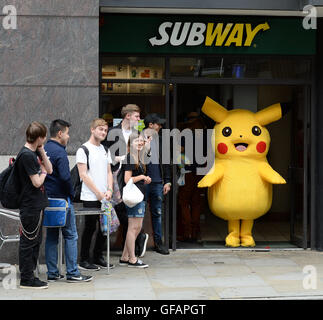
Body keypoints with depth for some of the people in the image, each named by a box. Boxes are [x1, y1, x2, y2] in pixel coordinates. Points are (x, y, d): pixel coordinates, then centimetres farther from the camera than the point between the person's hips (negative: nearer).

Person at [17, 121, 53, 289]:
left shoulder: (35, 153, 10)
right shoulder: (26, 155, -19)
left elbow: (49, 169, 11)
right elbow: (37, 182, -20)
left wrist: (42, 151, 2)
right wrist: (43, 173, 0)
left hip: (37, 205, 10)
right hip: (30, 206, -10)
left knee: (35, 241, 15)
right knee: (28, 242, -2)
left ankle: (29, 275, 24)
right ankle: (26, 279, 6)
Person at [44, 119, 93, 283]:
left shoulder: (43, 150, 11)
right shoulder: (59, 152, -15)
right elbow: (65, 177, -22)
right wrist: (71, 193, -8)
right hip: (61, 199, -8)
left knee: (51, 236, 11)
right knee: (70, 235, -1)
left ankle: (52, 273, 14)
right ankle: (72, 273, 0)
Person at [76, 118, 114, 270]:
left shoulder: (105, 151, 16)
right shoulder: (83, 150, -6)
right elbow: (83, 175, -11)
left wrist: (109, 190, -1)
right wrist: (99, 193, -13)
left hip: (105, 197, 7)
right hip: (90, 198, -7)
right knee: (90, 228, -2)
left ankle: (98, 258, 21)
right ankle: (84, 260, 8)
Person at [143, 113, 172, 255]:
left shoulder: (160, 140, 13)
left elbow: (165, 161, 15)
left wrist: (167, 181, 11)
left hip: (157, 182, 5)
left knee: (157, 213, 8)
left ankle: (158, 242, 15)